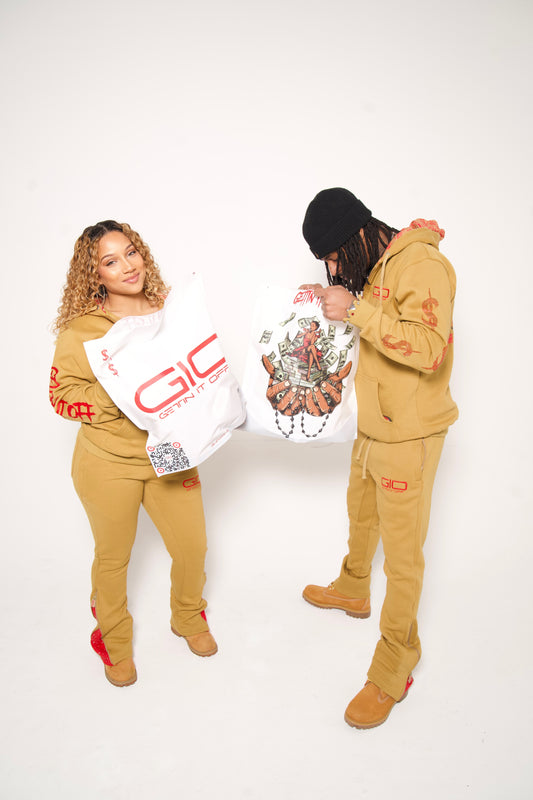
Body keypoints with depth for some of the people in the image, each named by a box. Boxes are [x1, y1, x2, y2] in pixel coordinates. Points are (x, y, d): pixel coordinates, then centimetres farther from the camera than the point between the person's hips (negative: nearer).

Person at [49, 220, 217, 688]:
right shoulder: (81, 326, -12)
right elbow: (62, 393, -9)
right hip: (108, 462, -3)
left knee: (193, 547, 12)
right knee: (113, 557, 15)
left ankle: (188, 617, 44)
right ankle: (114, 640, 43)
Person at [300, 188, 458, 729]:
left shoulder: (423, 264, -20)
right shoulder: (375, 268, 7)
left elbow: (429, 348, -30)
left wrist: (357, 311, -30)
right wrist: (334, 304, 3)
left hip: (409, 435, -9)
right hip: (372, 425, 9)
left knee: (402, 551, 2)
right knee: (360, 515, 28)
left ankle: (392, 672, 18)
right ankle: (352, 591, 54)